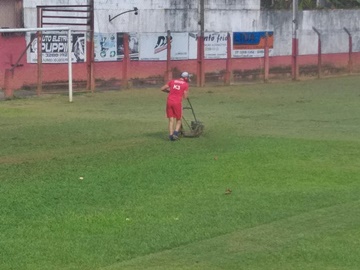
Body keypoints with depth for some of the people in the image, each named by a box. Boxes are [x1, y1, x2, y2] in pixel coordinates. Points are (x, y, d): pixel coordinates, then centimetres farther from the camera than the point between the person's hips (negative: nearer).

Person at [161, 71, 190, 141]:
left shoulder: (172, 81, 13)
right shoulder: (185, 84, 3)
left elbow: (162, 88, 14)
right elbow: (185, 96, 1)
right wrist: (187, 92, 22)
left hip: (169, 101, 3)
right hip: (177, 102, -3)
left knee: (171, 120, 8)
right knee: (179, 120, 12)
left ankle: (171, 135, 1)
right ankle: (176, 132, -10)